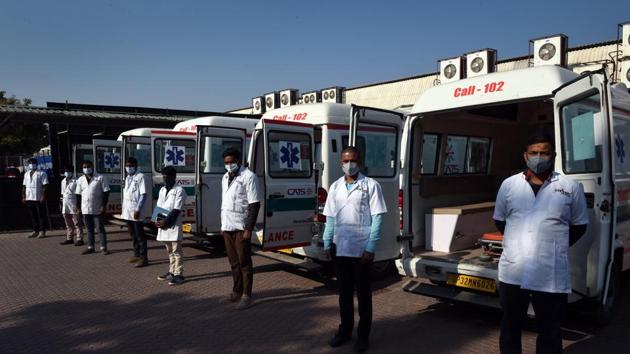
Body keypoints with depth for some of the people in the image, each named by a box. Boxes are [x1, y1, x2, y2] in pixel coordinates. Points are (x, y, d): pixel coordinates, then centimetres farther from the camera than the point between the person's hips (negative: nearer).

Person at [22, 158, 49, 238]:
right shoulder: (26, 174, 16)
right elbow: (24, 186, 18)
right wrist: (23, 197, 10)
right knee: (33, 215, 10)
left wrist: (43, 197, -16)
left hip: (39, 198, -6)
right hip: (29, 198, 6)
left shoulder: (41, 173, -2)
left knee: (41, 215, -1)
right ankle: (35, 231, 17)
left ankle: (42, 231, 3)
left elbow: (45, 186, -8)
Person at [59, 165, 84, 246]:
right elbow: (62, 193, 20)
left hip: (73, 204, -7)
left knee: (77, 223, -4)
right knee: (68, 223, 13)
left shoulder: (75, 181, -7)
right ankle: (69, 238, 21)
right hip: (65, 205, 7)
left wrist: (78, 205, -12)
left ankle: (79, 239, -2)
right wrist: (61, 204, 16)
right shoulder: (63, 181, 15)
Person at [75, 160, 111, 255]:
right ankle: (90, 247, 20)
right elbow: (78, 194, 14)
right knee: (89, 229, 12)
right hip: (85, 209, 5)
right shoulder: (80, 180, 10)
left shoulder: (100, 178, -5)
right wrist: (78, 207, 9)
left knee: (100, 229, 0)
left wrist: (103, 206, -13)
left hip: (97, 209, -4)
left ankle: (103, 248, 4)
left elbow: (106, 192, -7)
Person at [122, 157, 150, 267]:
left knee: (140, 235, -3)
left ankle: (143, 258, 2)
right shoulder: (127, 178, 15)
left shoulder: (141, 177, -10)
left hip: (136, 212, -8)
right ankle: (137, 255, 25)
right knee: (133, 235, 15)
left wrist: (138, 210, -21)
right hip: (128, 212, 8)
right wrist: (124, 209, 16)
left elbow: (143, 195, -16)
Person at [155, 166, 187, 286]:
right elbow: (158, 207, 14)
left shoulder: (179, 190, -7)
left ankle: (179, 275, 1)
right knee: (170, 251, 15)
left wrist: (166, 222, -19)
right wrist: (157, 220, -4)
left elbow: (176, 210, -14)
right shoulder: (162, 190, 15)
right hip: (163, 225, 7)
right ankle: (172, 272, 25)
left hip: (174, 225, -7)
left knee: (176, 250, -3)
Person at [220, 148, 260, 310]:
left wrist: (249, 229, -18)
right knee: (233, 261, 13)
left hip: (241, 227, -7)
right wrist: (222, 224, 17)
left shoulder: (248, 176, -10)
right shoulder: (225, 177, 14)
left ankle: (246, 296, 7)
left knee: (244, 262, -1)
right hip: (227, 227, 7)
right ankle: (237, 291, 24)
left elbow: (254, 204, -14)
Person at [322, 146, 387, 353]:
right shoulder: (335, 187, 9)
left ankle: (363, 335, 21)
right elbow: (330, 217, 11)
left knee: (363, 293, 8)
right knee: (344, 292, 15)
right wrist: (327, 242, 2)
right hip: (340, 249, 4)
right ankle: (345, 330, 30)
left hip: (361, 249, -4)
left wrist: (371, 248, -13)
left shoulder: (371, 185, -4)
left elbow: (377, 218, -7)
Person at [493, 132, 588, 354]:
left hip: (552, 278, -1)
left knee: (550, 334, 13)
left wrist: (555, 247, 3)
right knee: (510, 329, 16)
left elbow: (579, 226, 9)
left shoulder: (570, 188, 0)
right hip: (512, 274, 1)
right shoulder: (509, 185, 4)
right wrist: (518, 244, 9)